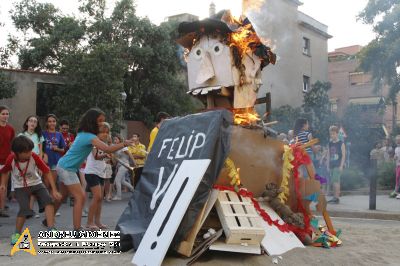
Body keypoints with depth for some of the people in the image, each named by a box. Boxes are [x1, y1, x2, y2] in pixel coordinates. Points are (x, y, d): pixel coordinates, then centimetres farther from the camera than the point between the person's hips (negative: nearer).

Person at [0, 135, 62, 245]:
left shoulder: (34, 157, -23)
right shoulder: (11, 159, -20)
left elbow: (47, 172, -19)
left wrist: (54, 190, -23)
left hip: (36, 184, 1)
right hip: (20, 187, -1)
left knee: (48, 200, -20)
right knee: (24, 209, -20)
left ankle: (51, 230, -18)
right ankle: (17, 234, 4)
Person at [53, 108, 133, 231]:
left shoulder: (84, 134, 5)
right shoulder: (90, 137, -24)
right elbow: (107, 149, -34)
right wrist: (124, 144, -30)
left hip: (64, 166, 10)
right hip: (67, 168, -10)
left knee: (63, 196, 23)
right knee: (80, 197, -11)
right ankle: (77, 229, -11)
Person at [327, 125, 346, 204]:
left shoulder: (341, 143, -4)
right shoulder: (330, 143, 13)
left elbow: (343, 155, -6)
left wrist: (341, 165, -12)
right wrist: (328, 165, 11)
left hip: (338, 165, -6)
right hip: (331, 165, 6)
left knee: (335, 180, -14)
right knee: (334, 181, 9)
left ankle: (336, 197, -12)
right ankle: (336, 197, 15)